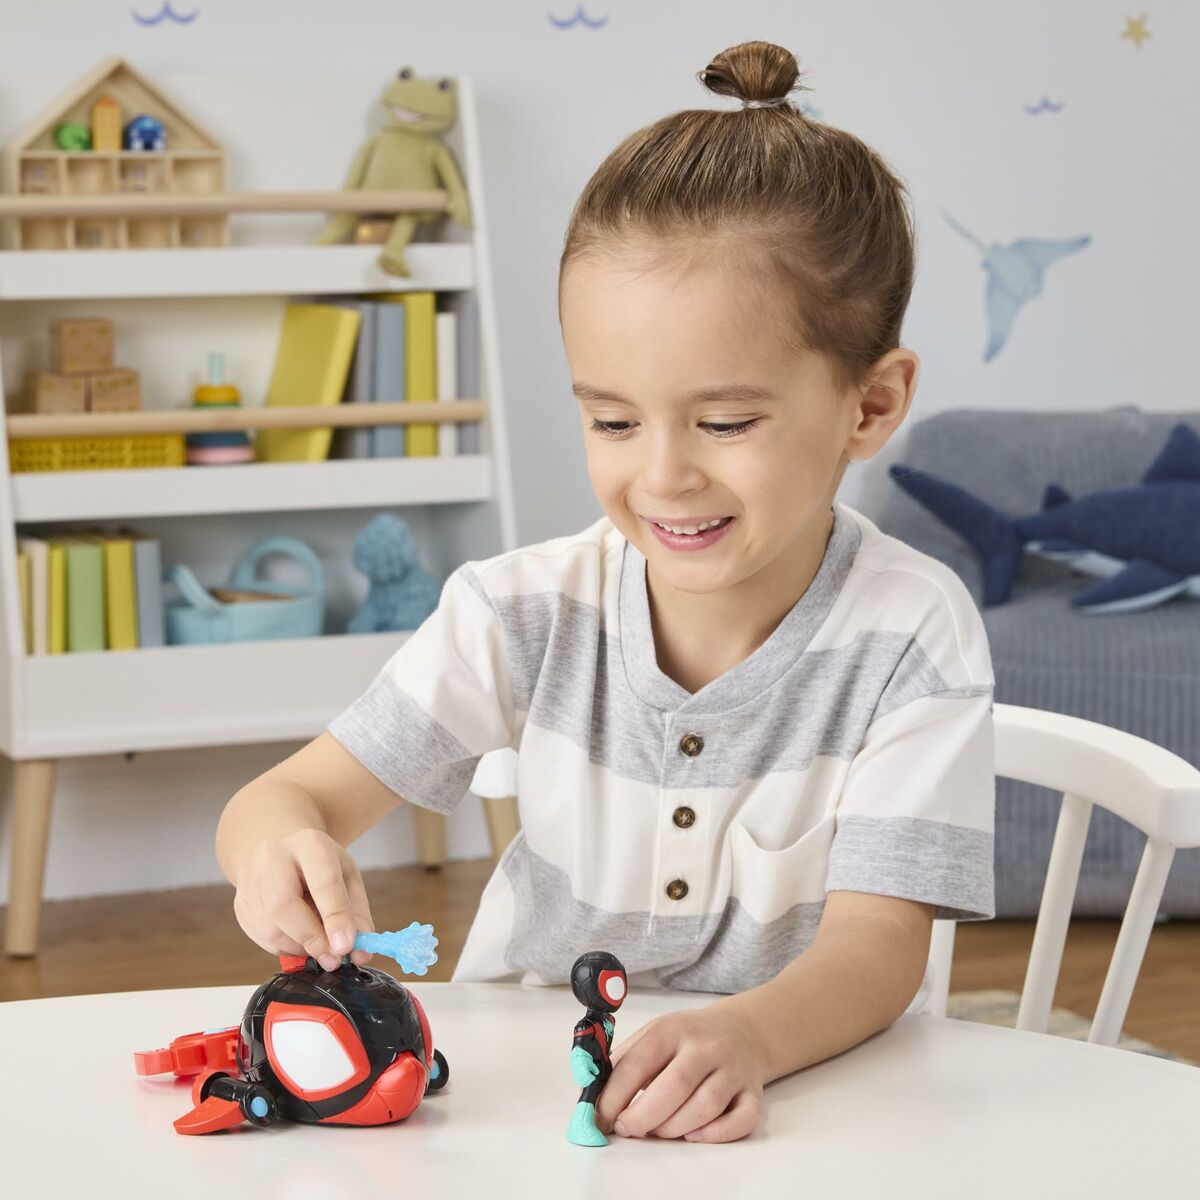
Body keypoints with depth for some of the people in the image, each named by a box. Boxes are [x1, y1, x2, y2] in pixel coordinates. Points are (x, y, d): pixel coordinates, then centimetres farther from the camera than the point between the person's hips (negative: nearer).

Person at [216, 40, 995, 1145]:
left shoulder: (910, 635, -12)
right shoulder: (532, 612, -7)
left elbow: (878, 941, -17)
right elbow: (296, 796, -5)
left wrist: (748, 1037, -39)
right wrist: (279, 848, -30)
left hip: (805, 1087, -3)